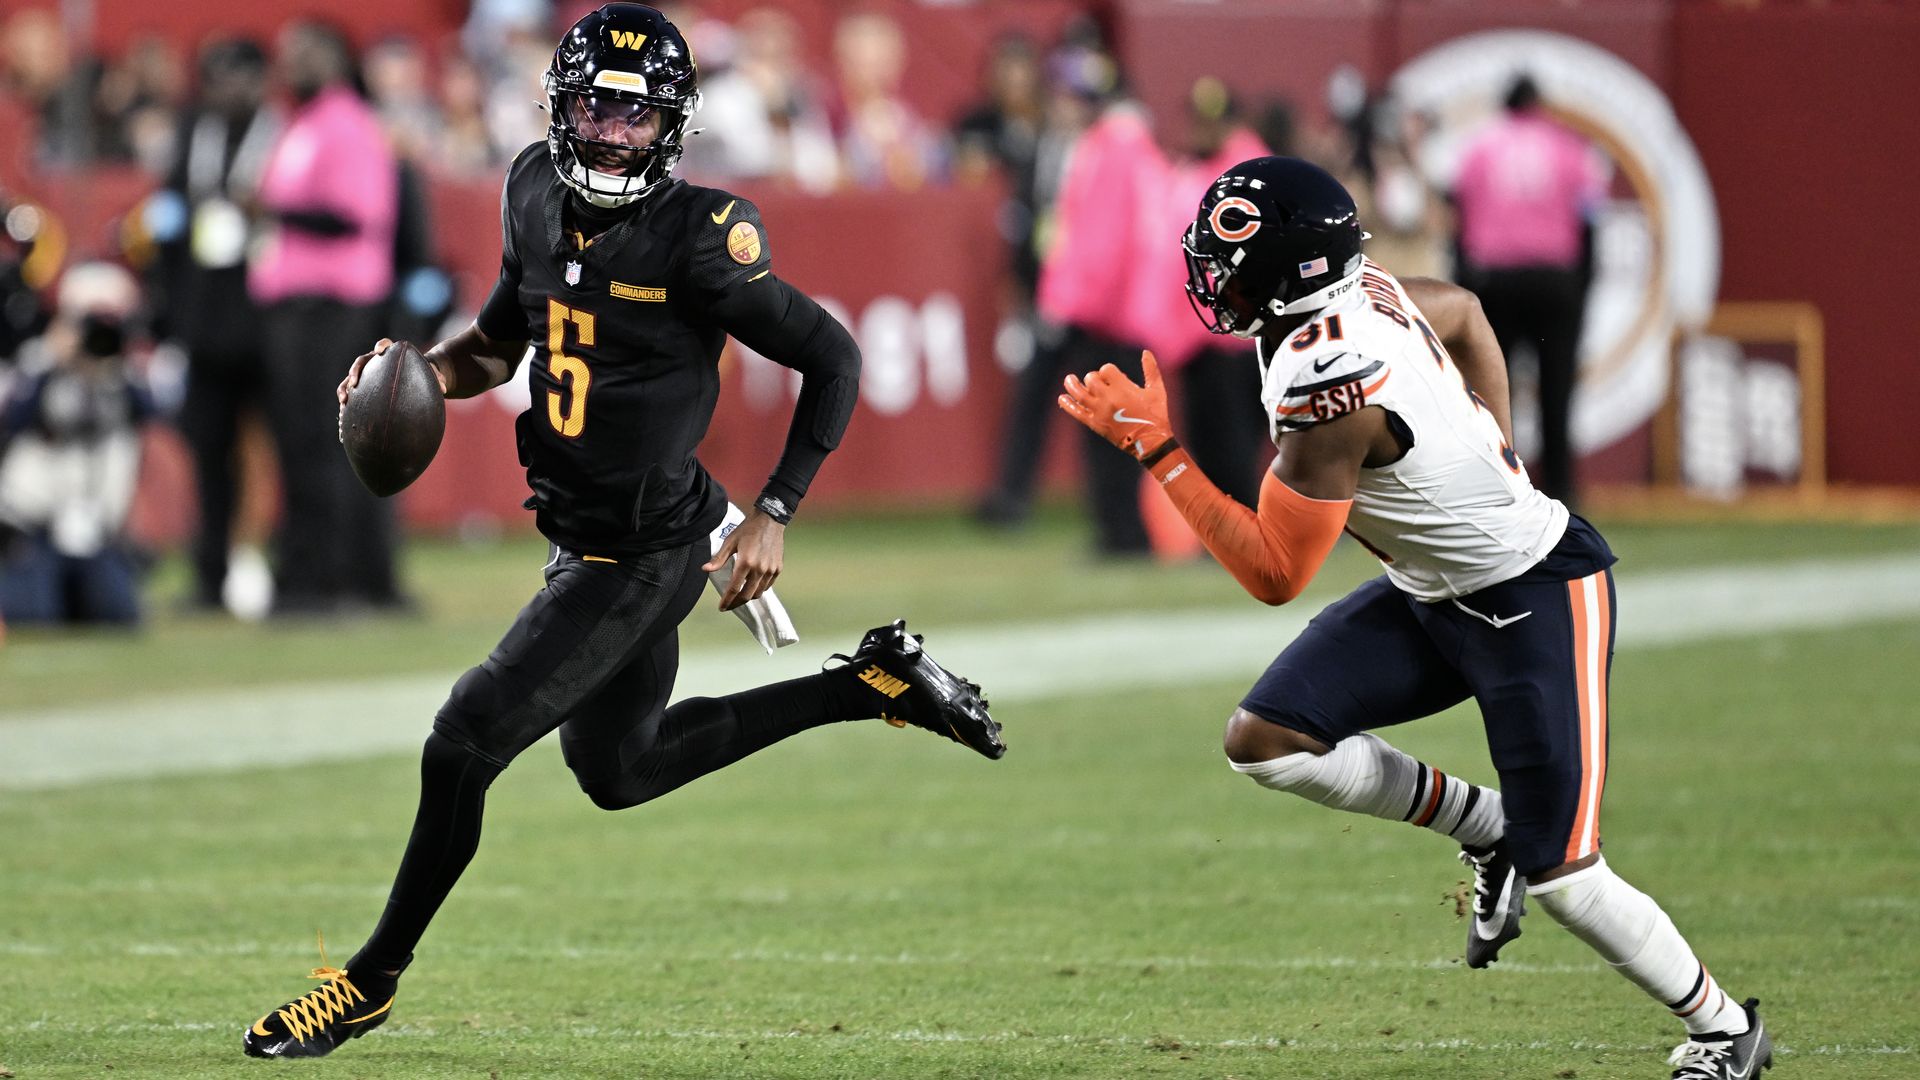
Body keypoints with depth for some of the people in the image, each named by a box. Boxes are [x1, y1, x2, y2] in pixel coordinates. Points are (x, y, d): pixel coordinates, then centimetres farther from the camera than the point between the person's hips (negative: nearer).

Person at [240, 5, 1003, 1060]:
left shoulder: (696, 238, -21)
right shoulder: (537, 193, 1)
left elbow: (832, 360, -13)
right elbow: (502, 337, 17)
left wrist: (774, 515, -15)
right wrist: (419, 372, -3)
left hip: (642, 555, -9)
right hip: (580, 532, 9)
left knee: (465, 744, -8)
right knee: (619, 769, 24)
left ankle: (373, 979, 9)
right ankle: (879, 681, 32)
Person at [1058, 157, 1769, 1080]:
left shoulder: (1326, 390, -31)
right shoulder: (1366, 293, -4)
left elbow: (1274, 576, -23)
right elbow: (1464, 314, 19)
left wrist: (1157, 451, -21)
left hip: (1538, 602, -9)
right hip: (1435, 596, 9)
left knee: (1559, 877, -4)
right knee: (1264, 741, -1)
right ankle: (1485, 830, 15)